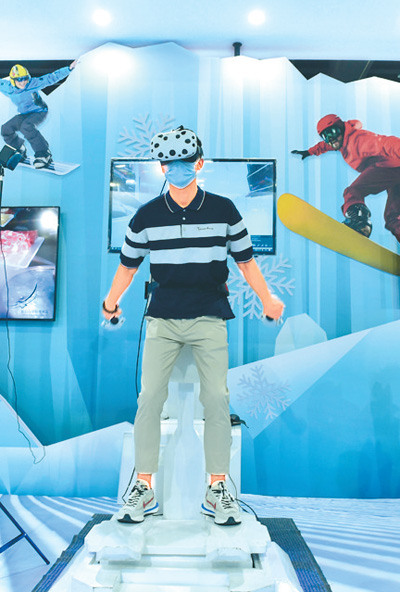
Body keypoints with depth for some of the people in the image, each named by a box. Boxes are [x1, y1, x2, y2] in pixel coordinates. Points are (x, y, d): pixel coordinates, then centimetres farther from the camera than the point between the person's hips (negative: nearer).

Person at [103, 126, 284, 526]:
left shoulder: (223, 210, 5)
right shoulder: (146, 216, 6)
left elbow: (245, 260, 10)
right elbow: (128, 264, 13)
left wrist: (267, 300, 9)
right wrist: (112, 301, 7)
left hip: (210, 317, 0)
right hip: (162, 319, 1)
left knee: (216, 400, -2)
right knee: (149, 399, -3)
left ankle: (217, 490, 13)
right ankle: (143, 489, 11)